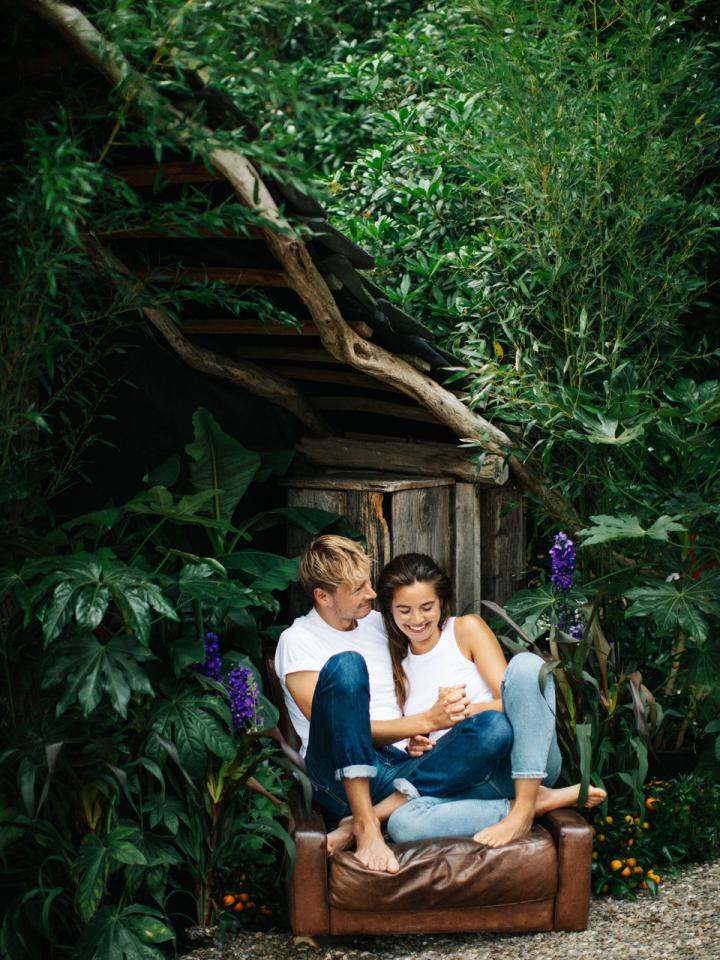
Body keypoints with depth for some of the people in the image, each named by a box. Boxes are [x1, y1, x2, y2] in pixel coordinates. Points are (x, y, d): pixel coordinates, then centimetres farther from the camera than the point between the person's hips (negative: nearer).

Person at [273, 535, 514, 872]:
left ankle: (376, 813, -28)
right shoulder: (298, 641, 1)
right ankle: (365, 826, -32)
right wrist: (425, 721, -15)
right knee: (345, 664, -32)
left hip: (402, 767, 5)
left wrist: (416, 735, 2)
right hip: (342, 776, -5)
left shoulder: (377, 623, 20)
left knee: (495, 727, -22)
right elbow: (340, 728, -9)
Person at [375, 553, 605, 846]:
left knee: (526, 664, -28)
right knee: (401, 824, -32)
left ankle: (524, 805, -31)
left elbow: (509, 702, -3)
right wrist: (413, 745, -4)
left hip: (517, 760, -2)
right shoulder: (396, 663, 17)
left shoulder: (467, 629, 7)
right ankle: (543, 802, -21)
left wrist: (465, 711, -22)